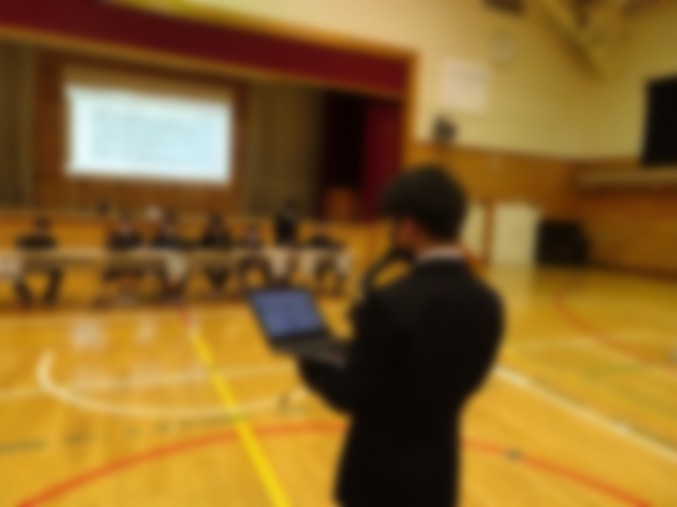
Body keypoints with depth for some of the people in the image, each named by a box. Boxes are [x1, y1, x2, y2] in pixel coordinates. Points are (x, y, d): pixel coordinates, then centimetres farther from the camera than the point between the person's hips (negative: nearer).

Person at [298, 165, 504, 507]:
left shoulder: (389, 304, -28)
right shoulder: (487, 304, -7)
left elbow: (351, 396, -19)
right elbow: (463, 380, 5)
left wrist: (308, 359, -2)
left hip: (381, 474, -5)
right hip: (438, 473, 6)